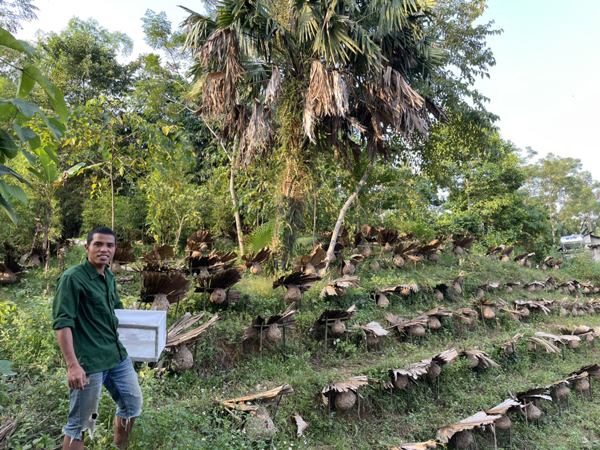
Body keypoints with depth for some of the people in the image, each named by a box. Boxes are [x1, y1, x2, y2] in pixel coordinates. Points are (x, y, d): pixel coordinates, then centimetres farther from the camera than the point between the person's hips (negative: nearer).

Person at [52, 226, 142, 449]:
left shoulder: (109, 276, 9)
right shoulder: (72, 278, -15)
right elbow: (62, 323, -20)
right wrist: (72, 365, -26)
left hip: (118, 356, 8)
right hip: (89, 362, -8)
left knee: (132, 404, 20)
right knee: (80, 423, 5)